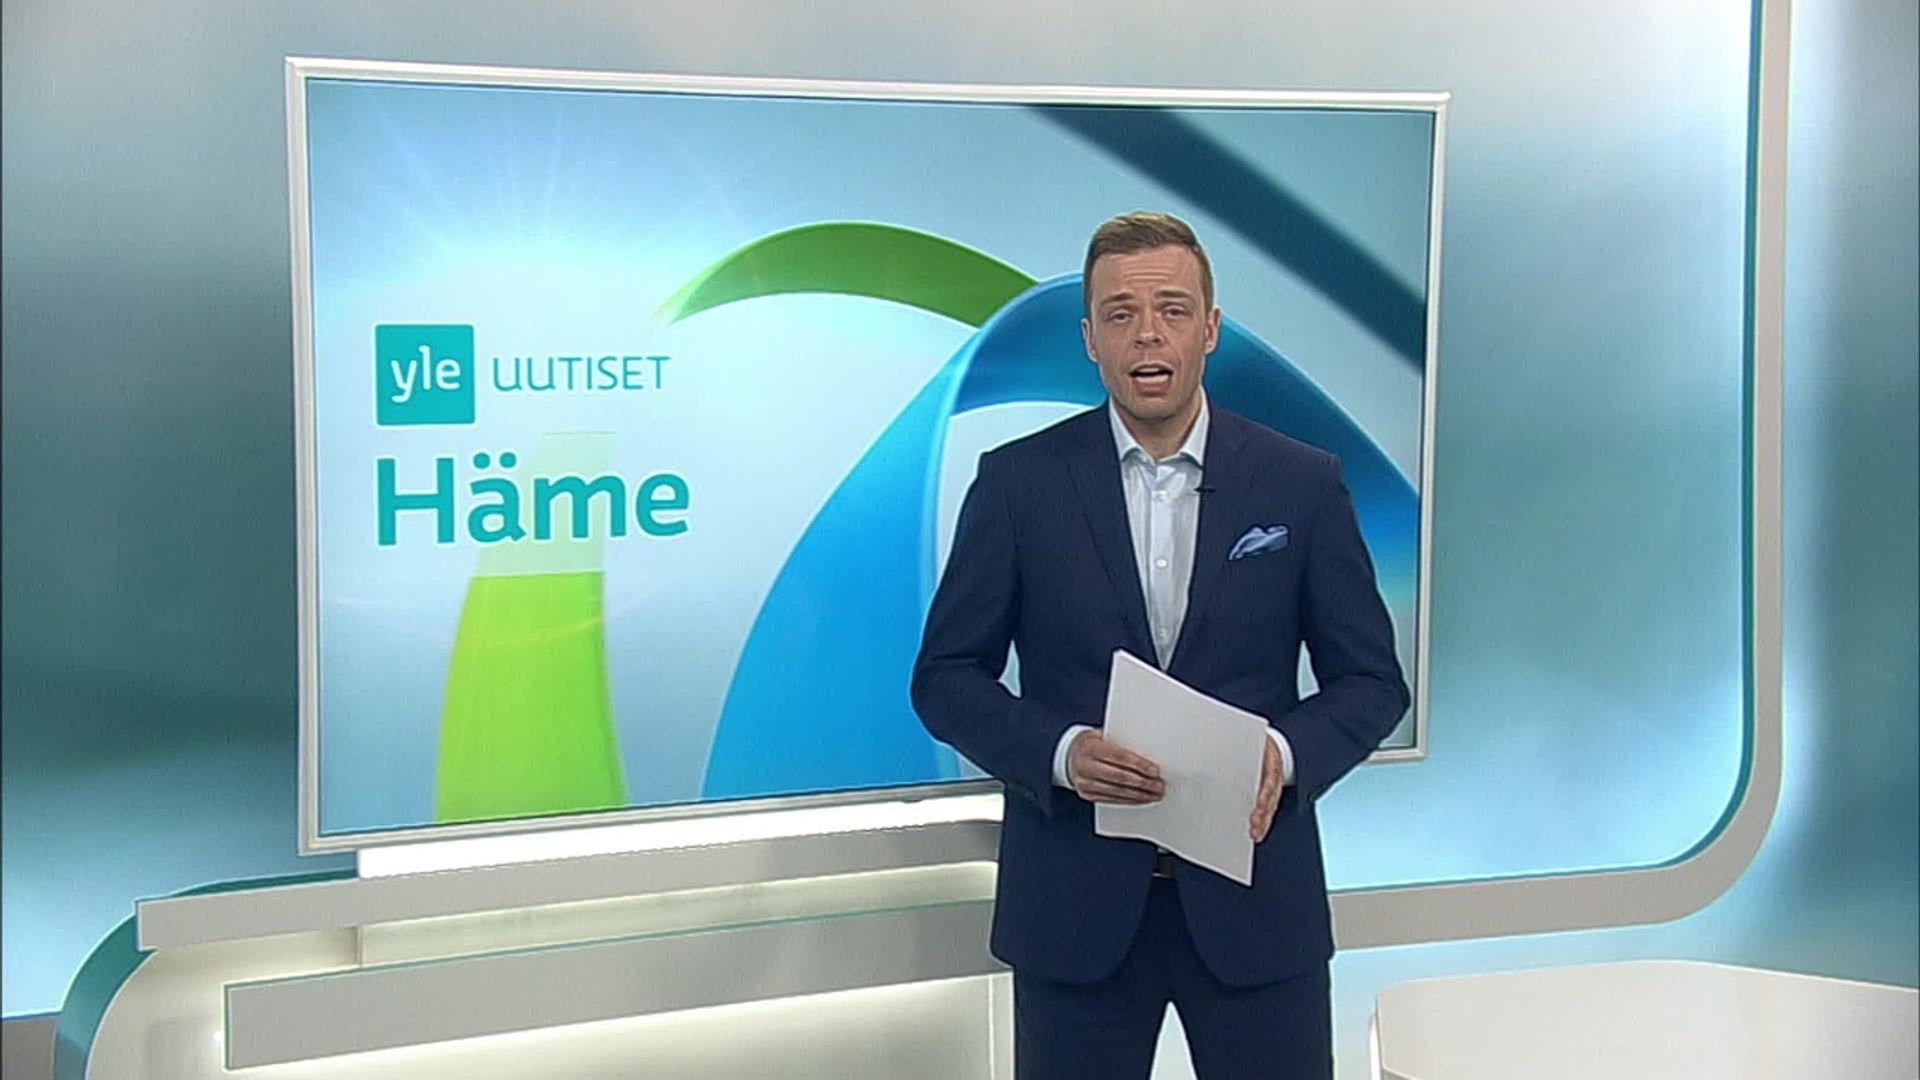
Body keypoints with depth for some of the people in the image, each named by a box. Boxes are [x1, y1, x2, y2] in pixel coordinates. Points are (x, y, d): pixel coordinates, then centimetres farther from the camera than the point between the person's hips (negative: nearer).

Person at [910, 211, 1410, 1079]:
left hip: (1254, 897, 1)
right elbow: (946, 676, 1)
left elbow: (1371, 680, 4)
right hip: (1075, 903, 0)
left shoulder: (1304, 484, 0)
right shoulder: (1018, 482, -1)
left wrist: (1287, 752, -16)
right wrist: (1060, 751, -17)